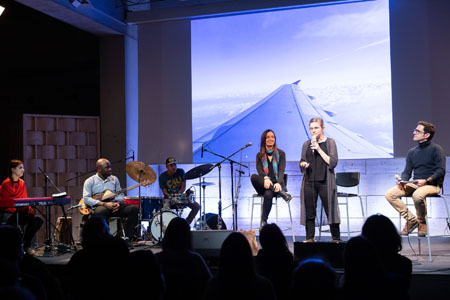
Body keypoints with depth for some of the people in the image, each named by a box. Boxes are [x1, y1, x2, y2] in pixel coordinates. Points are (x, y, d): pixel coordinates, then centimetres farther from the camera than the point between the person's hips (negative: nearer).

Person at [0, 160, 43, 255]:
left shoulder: (22, 183, 14)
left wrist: (29, 208, -6)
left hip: (21, 212, 7)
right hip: (10, 214, -7)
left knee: (39, 220, -15)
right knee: (32, 219, -28)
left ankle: (26, 244, 1)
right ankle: (26, 246, -10)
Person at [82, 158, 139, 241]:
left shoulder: (114, 179, 18)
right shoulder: (90, 181, 3)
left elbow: (120, 194, 17)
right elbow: (86, 198, -8)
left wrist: (118, 202, -9)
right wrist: (104, 204, -18)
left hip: (114, 206, 5)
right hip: (99, 206, -5)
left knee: (134, 209, -19)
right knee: (100, 212, -42)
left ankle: (128, 238, -17)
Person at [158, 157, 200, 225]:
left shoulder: (181, 172, -1)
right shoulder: (162, 177, -8)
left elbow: (183, 187, -3)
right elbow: (164, 191, -10)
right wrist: (171, 196, -30)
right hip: (169, 198, -3)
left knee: (197, 206, -16)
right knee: (165, 208, -36)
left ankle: (187, 223, -3)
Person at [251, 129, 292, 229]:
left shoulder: (280, 153, 8)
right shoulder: (260, 155, 12)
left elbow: (281, 171, -5)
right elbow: (259, 170, -6)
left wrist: (278, 183, -27)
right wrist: (265, 179, -30)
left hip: (277, 184, -2)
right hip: (264, 186, 2)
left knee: (268, 194, -37)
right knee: (253, 177, -31)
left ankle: (263, 221, -28)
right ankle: (281, 193, -35)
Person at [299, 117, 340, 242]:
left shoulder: (330, 142, 2)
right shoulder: (306, 144, 13)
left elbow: (333, 162, -7)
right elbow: (302, 162, 20)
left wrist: (319, 149, -13)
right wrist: (303, 164, -3)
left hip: (325, 182, -3)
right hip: (309, 182, 3)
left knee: (330, 211, -3)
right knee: (309, 212, 4)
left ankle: (336, 239, 5)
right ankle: (309, 238, 13)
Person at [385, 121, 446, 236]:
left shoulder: (436, 149, -2)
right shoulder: (412, 152, 16)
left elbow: (441, 171, -10)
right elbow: (407, 172, 16)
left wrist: (426, 181, -24)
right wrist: (403, 181, -7)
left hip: (432, 185, -6)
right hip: (415, 184, 6)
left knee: (417, 195, -39)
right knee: (389, 194, -15)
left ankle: (422, 222, -9)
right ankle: (411, 219, -2)